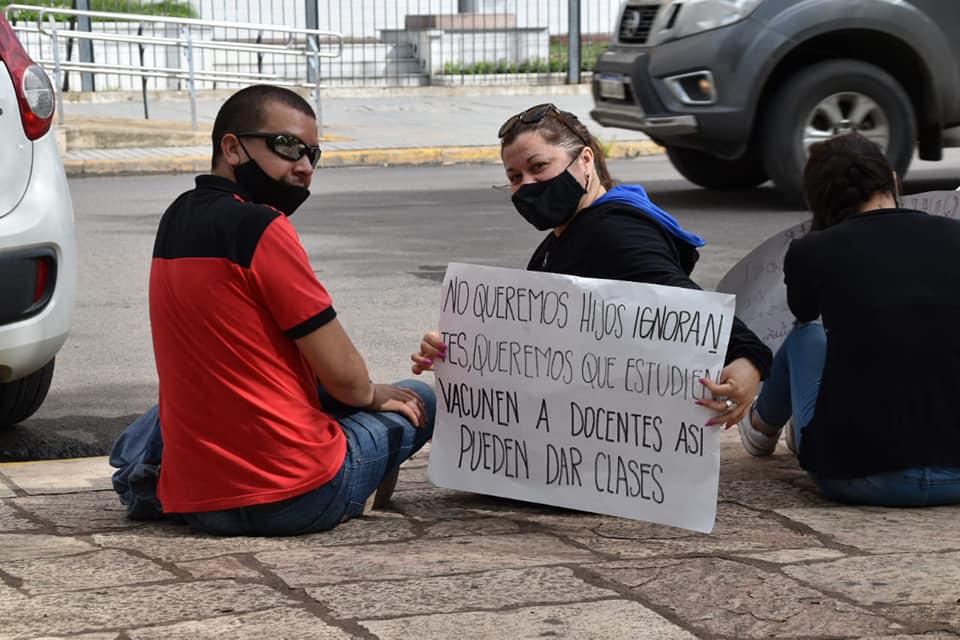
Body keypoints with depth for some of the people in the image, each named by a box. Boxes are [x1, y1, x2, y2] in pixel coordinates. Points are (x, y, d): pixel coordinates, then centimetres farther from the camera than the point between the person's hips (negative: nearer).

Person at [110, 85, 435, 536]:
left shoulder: (177, 218, 10)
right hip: (292, 499, -7)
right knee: (417, 401, 16)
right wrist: (375, 395, 10)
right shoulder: (261, 227, -16)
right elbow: (343, 376, -11)